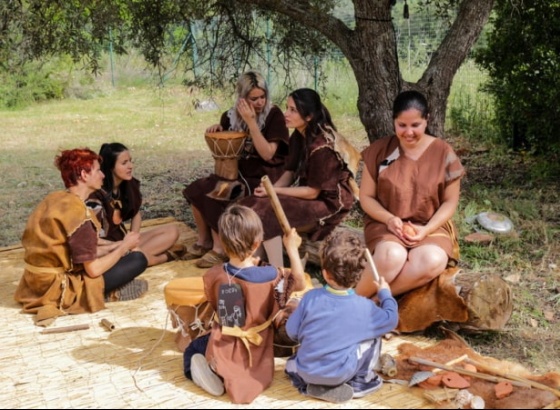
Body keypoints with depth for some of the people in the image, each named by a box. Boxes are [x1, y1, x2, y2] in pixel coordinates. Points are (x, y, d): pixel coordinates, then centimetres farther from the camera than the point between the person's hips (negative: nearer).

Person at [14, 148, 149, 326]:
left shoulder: (54, 199, 5)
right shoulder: (78, 212, -21)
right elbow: (93, 269, -21)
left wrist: (113, 248, 11)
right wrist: (125, 246, -5)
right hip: (60, 289, -9)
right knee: (138, 259, -7)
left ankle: (111, 289, 7)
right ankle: (110, 293, 9)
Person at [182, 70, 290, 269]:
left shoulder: (274, 115, -13)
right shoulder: (233, 115, 3)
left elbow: (267, 154, -23)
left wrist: (251, 121, -26)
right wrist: (217, 129, -2)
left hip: (264, 177, -6)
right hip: (239, 171, 7)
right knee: (197, 189, -10)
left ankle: (220, 249, -9)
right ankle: (203, 241, 5)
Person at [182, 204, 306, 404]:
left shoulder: (213, 276, -15)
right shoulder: (270, 275, -22)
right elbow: (300, 283, -5)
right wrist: (292, 249, 1)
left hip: (223, 347, 3)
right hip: (256, 350, -3)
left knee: (192, 351, 31)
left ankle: (212, 370, -4)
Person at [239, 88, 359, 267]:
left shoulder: (322, 147, -23)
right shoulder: (298, 136, 4)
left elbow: (313, 192, -19)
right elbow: (290, 172, 7)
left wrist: (274, 191, -17)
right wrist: (270, 189, -12)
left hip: (328, 203, -9)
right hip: (307, 195, 9)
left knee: (267, 212, -25)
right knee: (250, 204, -6)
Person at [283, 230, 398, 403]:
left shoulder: (310, 297, -13)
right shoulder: (364, 307, -14)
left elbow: (292, 331, -4)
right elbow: (391, 321, 3)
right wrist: (385, 293, 19)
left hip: (306, 370, 3)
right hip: (339, 374, -3)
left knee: (292, 362, 38)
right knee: (373, 335, 12)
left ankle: (306, 383, 18)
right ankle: (361, 381, 17)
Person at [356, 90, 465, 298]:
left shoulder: (443, 153, -1)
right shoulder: (379, 150, -1)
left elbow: (450, 202, 4)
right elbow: (366, 197, 3)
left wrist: (427, 229, -13)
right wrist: (389, 219, -16)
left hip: (430, 227, 1)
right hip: (386, 224, -1)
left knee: (432, 262, -34)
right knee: (392, 257, -37)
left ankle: (372, 299, -23)